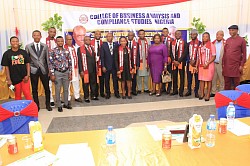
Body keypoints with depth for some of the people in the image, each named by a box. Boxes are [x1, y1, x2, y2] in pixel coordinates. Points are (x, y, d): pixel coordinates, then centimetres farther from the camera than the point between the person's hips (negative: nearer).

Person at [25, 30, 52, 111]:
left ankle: (48, 104, 19)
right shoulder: (28, 46, 2)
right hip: (33, 70, 0)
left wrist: (49, 70, 2)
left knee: (47, 88, 4)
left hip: (43, 70, 1)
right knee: (34, 89, 7)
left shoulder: (45, 46, 4)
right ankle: (36, 105, 19)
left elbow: (47, 58, 5)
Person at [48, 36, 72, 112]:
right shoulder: (52, 51, -6)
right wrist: (52, 74, -11)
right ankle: (59, 106, 15)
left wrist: (70, 73, 3)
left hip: (66, 72, 3)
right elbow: (50, 63, -7)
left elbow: (70, 63, 7)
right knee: (58, 90, 4)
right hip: (57, 72, -3)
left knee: (66, 89, 11)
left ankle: (66, 103, 25)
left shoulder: (67, 51, 4)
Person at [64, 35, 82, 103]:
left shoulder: (74, 47, 14)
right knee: (67, 84, -2)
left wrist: (77, 66, 13)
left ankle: (77, 96, 25)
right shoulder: (64, 48, -8)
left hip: (75, 68, 6)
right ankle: (68, 99, 9)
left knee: (76, 82, 12)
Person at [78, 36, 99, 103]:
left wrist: (96, 68, 11)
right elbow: (80, 60, -8)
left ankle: (93, 96, 22)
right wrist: (81, 70, -14)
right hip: (85, 70, -6)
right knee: (86, 84, 2)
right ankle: (86, 97, 12)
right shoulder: (80, 49, -4)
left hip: (93, 69, 6)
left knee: (93, 83, 11)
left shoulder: (92, 48, 16)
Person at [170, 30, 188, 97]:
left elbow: (185, 53, -6)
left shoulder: (184, 43, 1)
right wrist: (174, 61, -5)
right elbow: (171, 52, 8)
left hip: (181, 62, -3)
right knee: (174, 77, 6)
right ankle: (175, 90, 15)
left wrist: (179, 61, -12)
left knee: (182, 77, 1)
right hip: (174, 62, 3)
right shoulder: (172, 43, 11)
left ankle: (181, 91, 7)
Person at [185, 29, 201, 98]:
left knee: (197, 78, 2)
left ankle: (196, 92, 10)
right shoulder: (189, 43, 12)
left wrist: (195, 61, -13)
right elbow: (187, 53, 9)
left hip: (196, 63, -4)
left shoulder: (200, 43, -2)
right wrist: (189, 60, -5)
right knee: (189, 78, 8)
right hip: (189, 63, 4)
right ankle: (189, 91, 19)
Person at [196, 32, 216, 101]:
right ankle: (202, 94, 18)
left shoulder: (211, 45, -6)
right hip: (201, 66, 5)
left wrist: (207, 64, -18)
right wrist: (196, 66, 8)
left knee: (209, 80, 2)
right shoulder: (200, 46, 10)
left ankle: (208, 95, 10)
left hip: (209, 65, -5)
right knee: (201, 80, 7)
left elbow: (214, 56, -9)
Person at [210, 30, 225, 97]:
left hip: (221, 64, -4)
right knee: (213, 79, 9)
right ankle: (214, 92, 19)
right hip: (213, 63, 4)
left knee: (221, 79, 4)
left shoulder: (225, 43, -4)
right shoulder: (213, 43, 10)